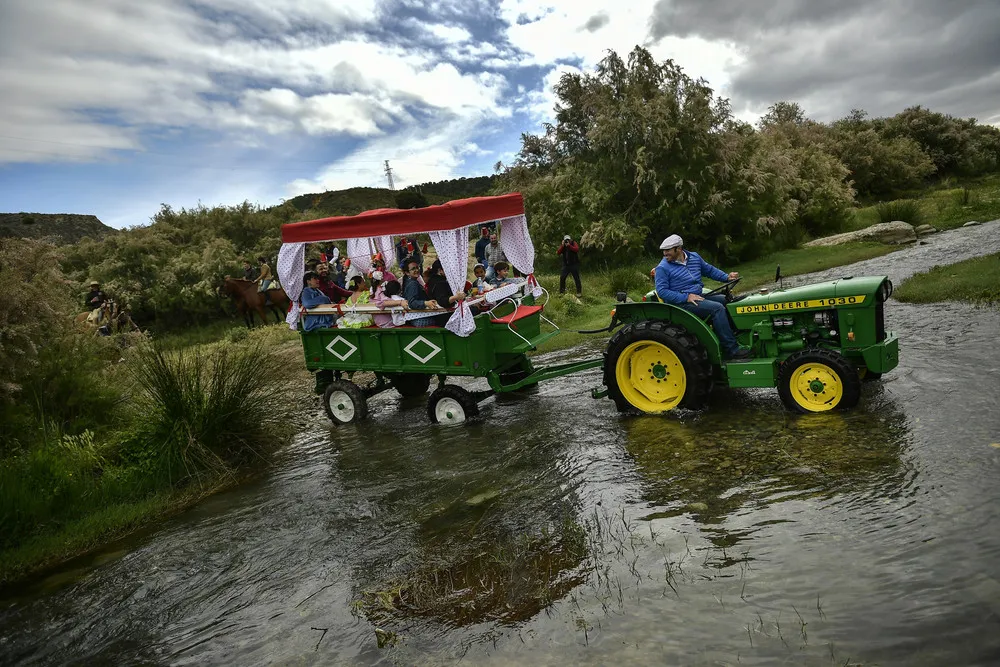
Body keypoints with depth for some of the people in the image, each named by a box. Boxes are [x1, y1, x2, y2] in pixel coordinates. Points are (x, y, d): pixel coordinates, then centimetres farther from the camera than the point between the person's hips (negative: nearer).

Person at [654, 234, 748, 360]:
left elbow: (709, 270, 23)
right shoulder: (663, 268, -8)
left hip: (699, 297, 8)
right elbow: (661, 291, -16)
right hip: (681, 303, -8)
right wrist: (686, 297, -22)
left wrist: (727, 277, 7)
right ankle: (731, 349, -23)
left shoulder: (694, 257, 11)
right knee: (717, 308, -24)